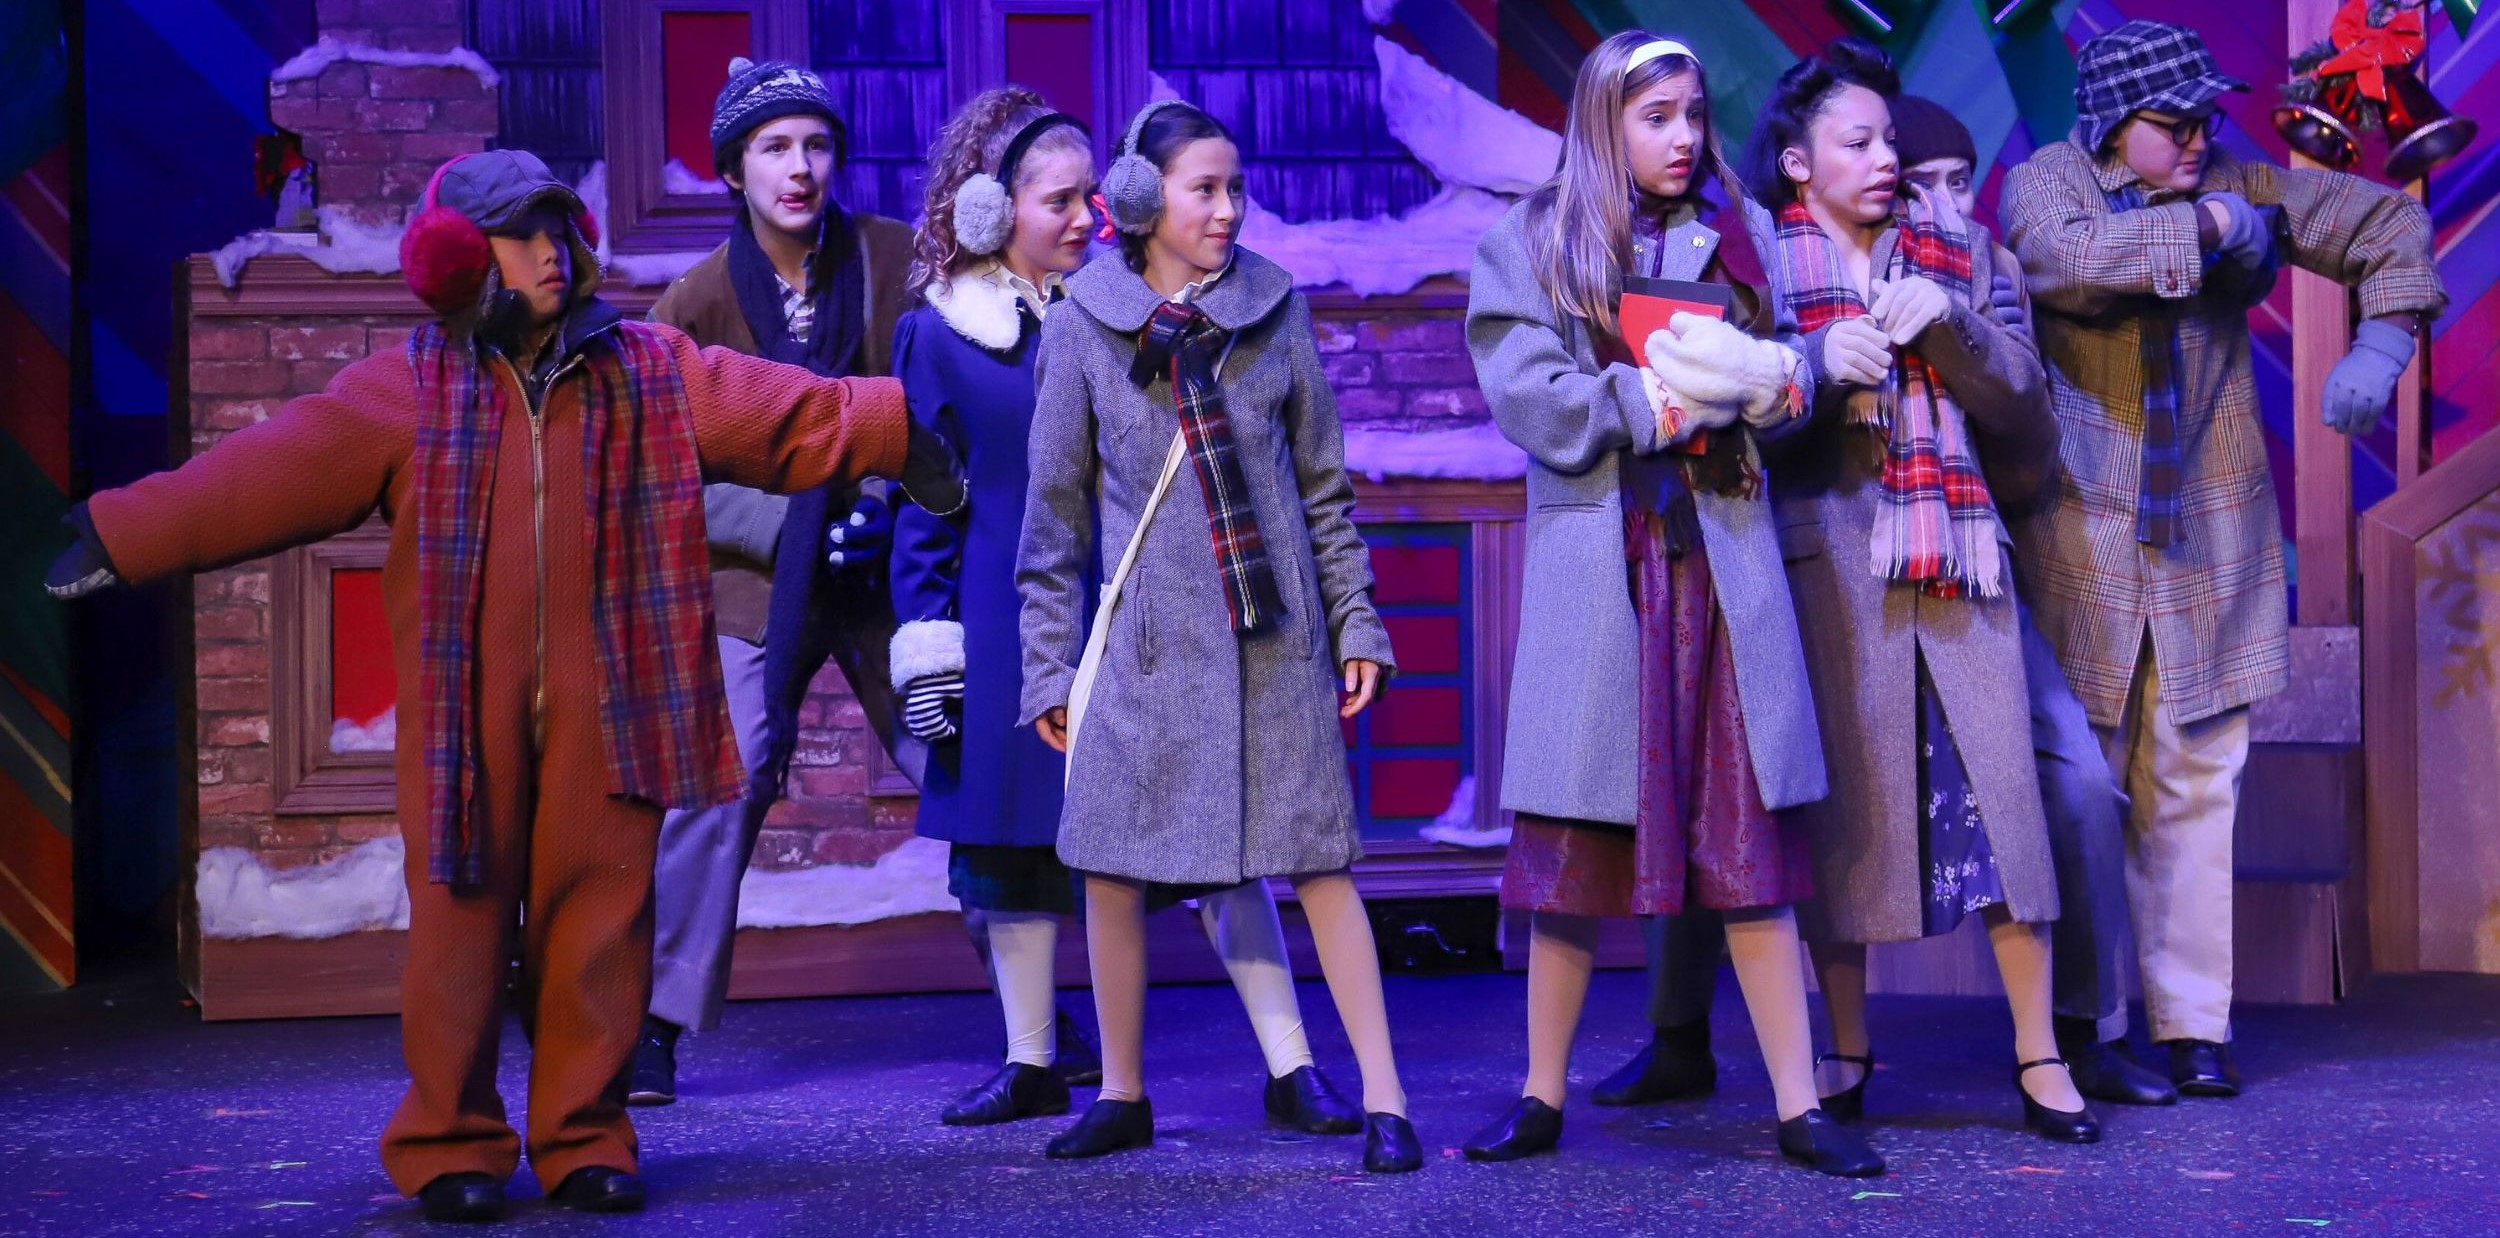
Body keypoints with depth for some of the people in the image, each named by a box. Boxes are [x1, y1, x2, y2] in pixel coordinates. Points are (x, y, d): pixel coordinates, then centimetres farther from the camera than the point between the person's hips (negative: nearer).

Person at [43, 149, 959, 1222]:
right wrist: (124, 536, -1)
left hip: (600, 700, 1)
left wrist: (897, 431, 2)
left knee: (599, 914, 3)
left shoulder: (647, 371, 10)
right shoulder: (406, 390, 4)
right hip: (463, 703, -1)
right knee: (463, 914, 0)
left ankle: (585, 1137, 15)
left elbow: (787, 412, 9)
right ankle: (449, 1142, 13)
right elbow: (260, 473, 2)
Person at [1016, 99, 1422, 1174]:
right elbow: (1053, 512, 5)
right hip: (1147, 635, 0)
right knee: (1110, 865, 3)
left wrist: (1356, 621, 6)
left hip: (1279, 635, 0)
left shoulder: (1275, 307, 4)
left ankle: (1383, 1099, 5)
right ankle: (1122, 1097, 20)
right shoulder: (1083, 324, 1)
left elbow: (1323, 482, 10)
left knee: (1318, 861, -2)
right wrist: (1050, 664, 3)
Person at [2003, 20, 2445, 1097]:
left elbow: (2386, 221, 16)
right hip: (2080, 536, -3)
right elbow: (2066, 259, -24)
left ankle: (2195, 1025, 8)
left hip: (2209, 543, 3)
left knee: (2197, 786, 2)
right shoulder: (2045, 184, -1)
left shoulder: (2239, 187, 8)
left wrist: (2381, 343, 0)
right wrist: (2206, 226, -15)